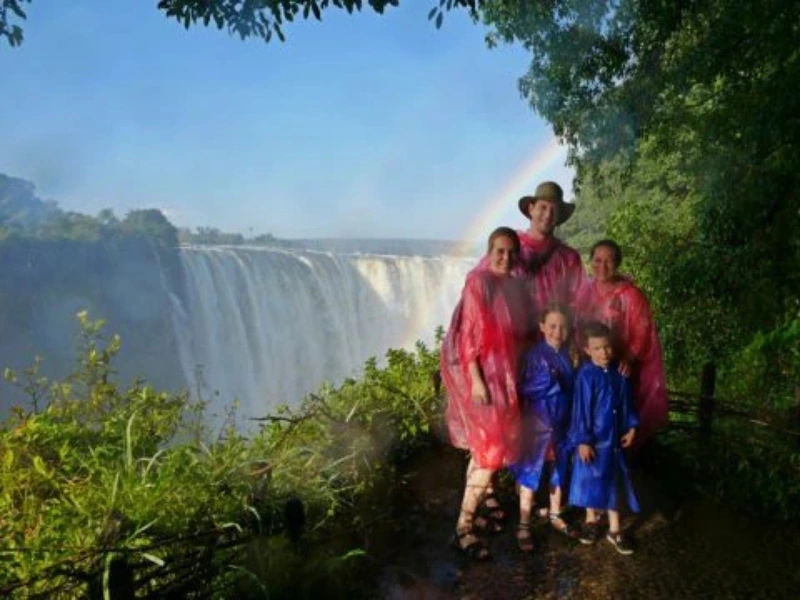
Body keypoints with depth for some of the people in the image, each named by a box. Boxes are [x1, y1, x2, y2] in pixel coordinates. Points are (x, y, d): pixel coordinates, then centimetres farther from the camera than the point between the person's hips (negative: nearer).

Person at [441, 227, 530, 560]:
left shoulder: (514, 286, 9)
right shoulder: (479, 282, -15)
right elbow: (468, 335, -18)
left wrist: (514, 377, 14)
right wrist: (476, 380, -21)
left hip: (503, 376, 8)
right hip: (481, 376, -8)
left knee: (485, 448, 16)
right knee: (492, 451, -7)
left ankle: (471, 511, 30)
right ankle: (462, 528, 0)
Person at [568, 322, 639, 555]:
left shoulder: (618, 372, -1)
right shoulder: (586, 374, -16)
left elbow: (627, 401, 9)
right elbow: (581, 409, -16)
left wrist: (631, 426, 5)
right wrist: (582, 440, -17)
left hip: (614, 437, 4)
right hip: (593, 438, -4)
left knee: (614, 482, 11)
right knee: (591, 480, 10)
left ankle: (614, 530, 23)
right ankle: (591, 521, 31)